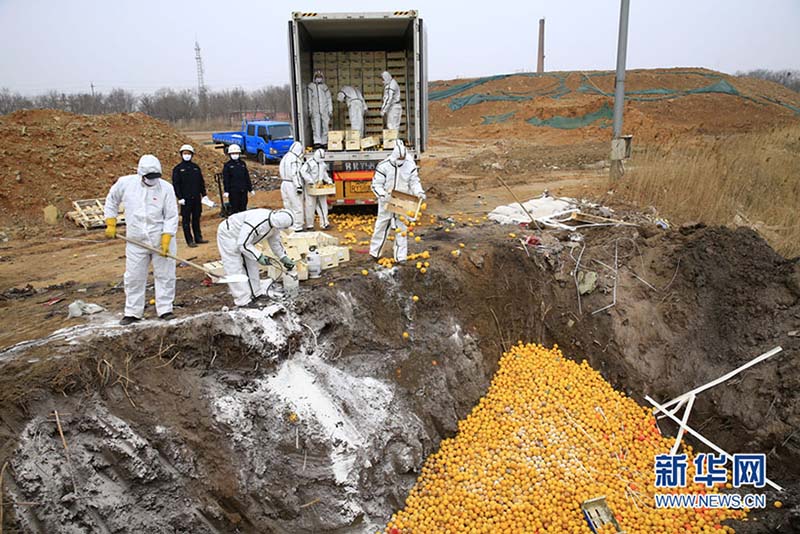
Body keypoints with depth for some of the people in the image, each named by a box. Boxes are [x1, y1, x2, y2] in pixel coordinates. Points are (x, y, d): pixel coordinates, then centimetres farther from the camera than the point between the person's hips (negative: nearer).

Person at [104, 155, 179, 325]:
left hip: (162, 239, -2)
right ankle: (132, 312, 22)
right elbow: (111, 201, 14)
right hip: (136, 240, 2)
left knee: (165, 275, 5)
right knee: (134, 277, 9)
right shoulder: (125, 183, -4)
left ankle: (165, 309, 17)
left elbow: (171, 217, -10)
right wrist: (111, 224, 9)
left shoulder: (166, 188, -11)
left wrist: (166, 240, -17)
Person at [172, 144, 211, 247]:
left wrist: (204, 195, 10)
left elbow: (201, 182, 15)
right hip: (185, 199, -4)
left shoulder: (196, 167, 11)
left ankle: (198, 237, 20)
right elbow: (175, 184, -4)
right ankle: (190, 240, 3)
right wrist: (180, 198, -12)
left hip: (197, 198, 4)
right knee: (186, 220, 0)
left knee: (196, 218, 11)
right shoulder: (178, 169, -1)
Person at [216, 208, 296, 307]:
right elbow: (243, 244, -34)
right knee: (235, 268, -8)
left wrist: (284, 257, 2)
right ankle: (243, 300, -4)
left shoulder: (275, 224, -12)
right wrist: (259, 257, -30)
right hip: (228, 235, -9)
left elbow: (275, 241, 6)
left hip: (244, 237, 9)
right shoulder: (257, 222, -41)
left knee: (251, 264, 11)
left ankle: (256, 294, 21)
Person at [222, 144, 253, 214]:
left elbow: (247, 177, 15)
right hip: (233, 191, -4)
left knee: (243, 208, 10)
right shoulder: (227, 165, -1)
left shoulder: (242, 163, 12)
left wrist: (250, 189, 13)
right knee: (234, 208, -2)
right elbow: (225, 179, -3)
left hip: (243, 190, 4)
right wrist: (226, 191, -10)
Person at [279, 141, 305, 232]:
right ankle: (297, 227, -3)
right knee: (297, 207, -4)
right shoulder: (295, 159, -14)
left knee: (288, 206, 14)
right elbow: (295, 174, -20)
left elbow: (282, 172, 16)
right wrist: (299, 186, -20)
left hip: (284, 183, 9)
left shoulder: (285, 157, 14)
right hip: (292, 185, -9)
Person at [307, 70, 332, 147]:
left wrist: (330, 111, 6)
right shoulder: (311, 86, 7)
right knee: (316, 126, -11)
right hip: (315, 111, -2)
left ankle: (324, 142, 7)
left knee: (325, 126, 1)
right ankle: (317, 142, -17)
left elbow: (329, 99, 13)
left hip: (324, 110, 2)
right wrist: (309, 110, -1)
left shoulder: (325, 87, 13)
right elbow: (309, 99, 6)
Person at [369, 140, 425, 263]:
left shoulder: (410, 165, -7)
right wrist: (382, 195, -29)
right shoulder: (383, 166, -15)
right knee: (382, 226, 10)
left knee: (401, 228, 4)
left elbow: (414, 182, 2)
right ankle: (374, 252, 27)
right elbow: (376, 184, -11)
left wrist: (419, 192, -17)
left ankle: (401, 256, 12)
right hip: (387, 202, -2)